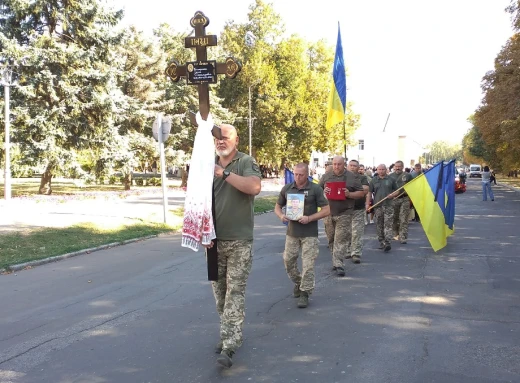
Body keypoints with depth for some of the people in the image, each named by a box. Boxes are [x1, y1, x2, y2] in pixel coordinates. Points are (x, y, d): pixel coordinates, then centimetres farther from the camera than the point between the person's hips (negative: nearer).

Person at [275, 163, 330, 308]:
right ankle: (298, 283, 35)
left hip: (309, 233, -4)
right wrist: (281, 215, -9)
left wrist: (309, 218, -19)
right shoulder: (287, 188, 4)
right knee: (288, 261, 10)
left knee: (308, 264, -3)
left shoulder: (315, 189, -6)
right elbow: (277, 206, 14)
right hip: (292, 231, 4)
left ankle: (304, 293, 8)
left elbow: (326, 210, -6)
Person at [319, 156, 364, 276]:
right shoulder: (326, 176, 9)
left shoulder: (351, 177, 2)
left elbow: (361, 193, 4)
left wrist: (349, 194, -14)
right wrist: (323, 192, -9)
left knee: (341, 239, -8)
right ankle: (336, 262, 21)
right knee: (332, 238, 9)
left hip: (344, 213, -3)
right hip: (329, 212, 3)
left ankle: (338, 264, -6)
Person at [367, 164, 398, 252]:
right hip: (377, 205, 2)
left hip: (388, 205, -2)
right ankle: (381, 242, 18)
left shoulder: (391, 180, 7)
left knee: (388, 224, -9)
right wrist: (367, 203, 2)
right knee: (379, 225, 7)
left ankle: (387, 243, -13)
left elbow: (396, 191, 13)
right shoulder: (374, 180, 9)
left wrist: (392, 194, -8)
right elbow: (369, 193, 9)